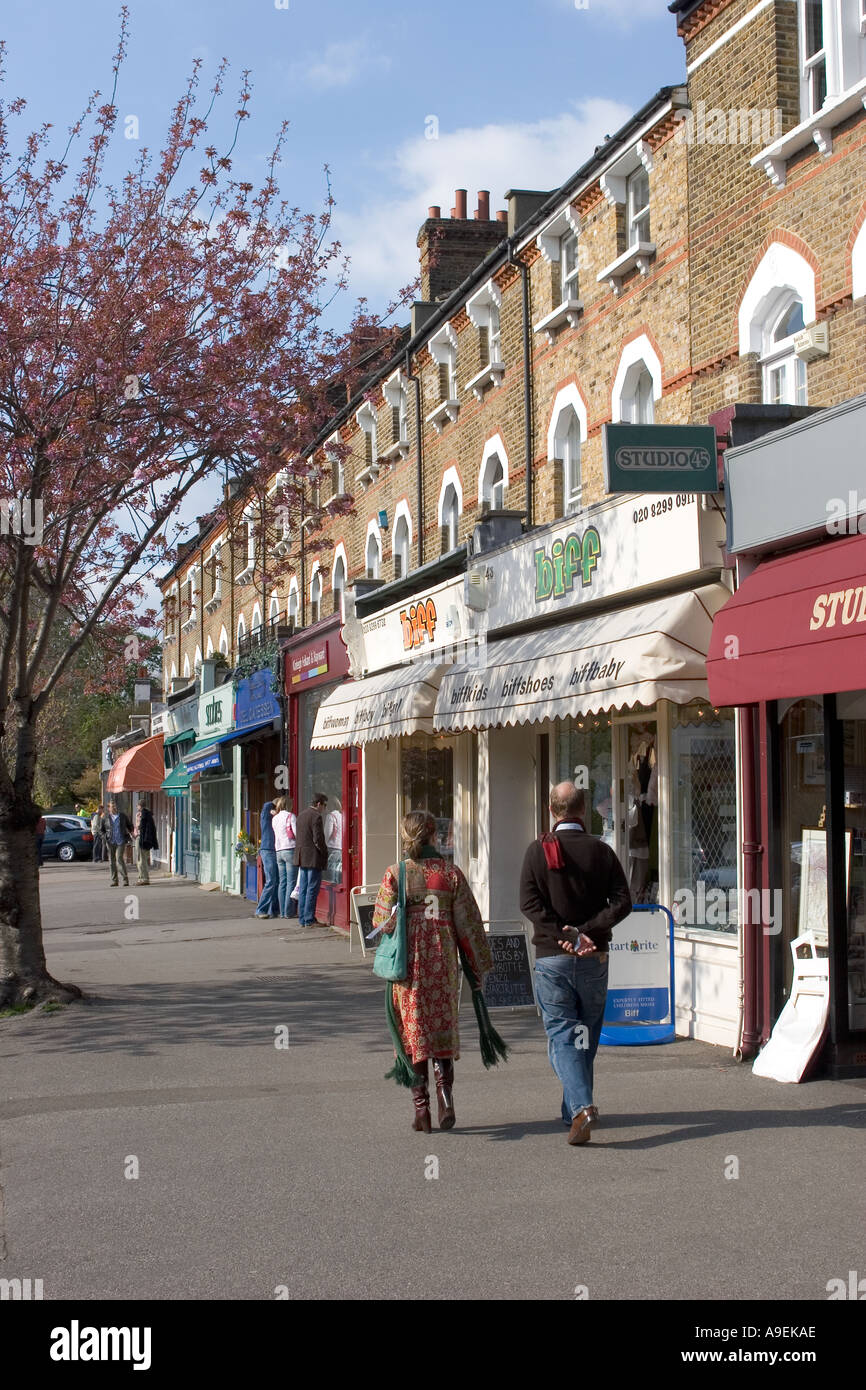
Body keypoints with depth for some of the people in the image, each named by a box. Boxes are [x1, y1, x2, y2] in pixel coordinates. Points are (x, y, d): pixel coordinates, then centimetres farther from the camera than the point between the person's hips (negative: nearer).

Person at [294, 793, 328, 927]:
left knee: (303, 889, 11)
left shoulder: (301, 815, 14)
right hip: (313, 858, -9)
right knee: (312, 890, -5)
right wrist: (325, 853, -5)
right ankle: (309, 920, -5)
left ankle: (302, 919, 13)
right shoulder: (316, 816, -14)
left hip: (301, 858, 9)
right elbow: (318, 839, -18)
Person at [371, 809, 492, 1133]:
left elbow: (383, 921, -9)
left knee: (413, 1032, 7)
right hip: (443, 960, 1)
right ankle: (445, 1089, -6)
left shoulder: (395, 873, -5)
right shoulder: (450, 872, -1)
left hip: (408, 961, -1)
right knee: (443, 1029, 14)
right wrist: (479, 966, 7)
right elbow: (468, 922, 0)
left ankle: (421, 1106, 4)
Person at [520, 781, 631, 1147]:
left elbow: (529, 902, -11)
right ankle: (574, 1110, 23)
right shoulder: (601, 851, 3)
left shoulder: (538, 850, -2)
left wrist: (565, 935, -13)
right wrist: (584, 932, -11)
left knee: (561, 1036, -2)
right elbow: (622, 901, -6)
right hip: (594, 959, 2)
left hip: (552, 958, -2)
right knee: (586, 1038, 15)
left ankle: (581, 1106, -22)